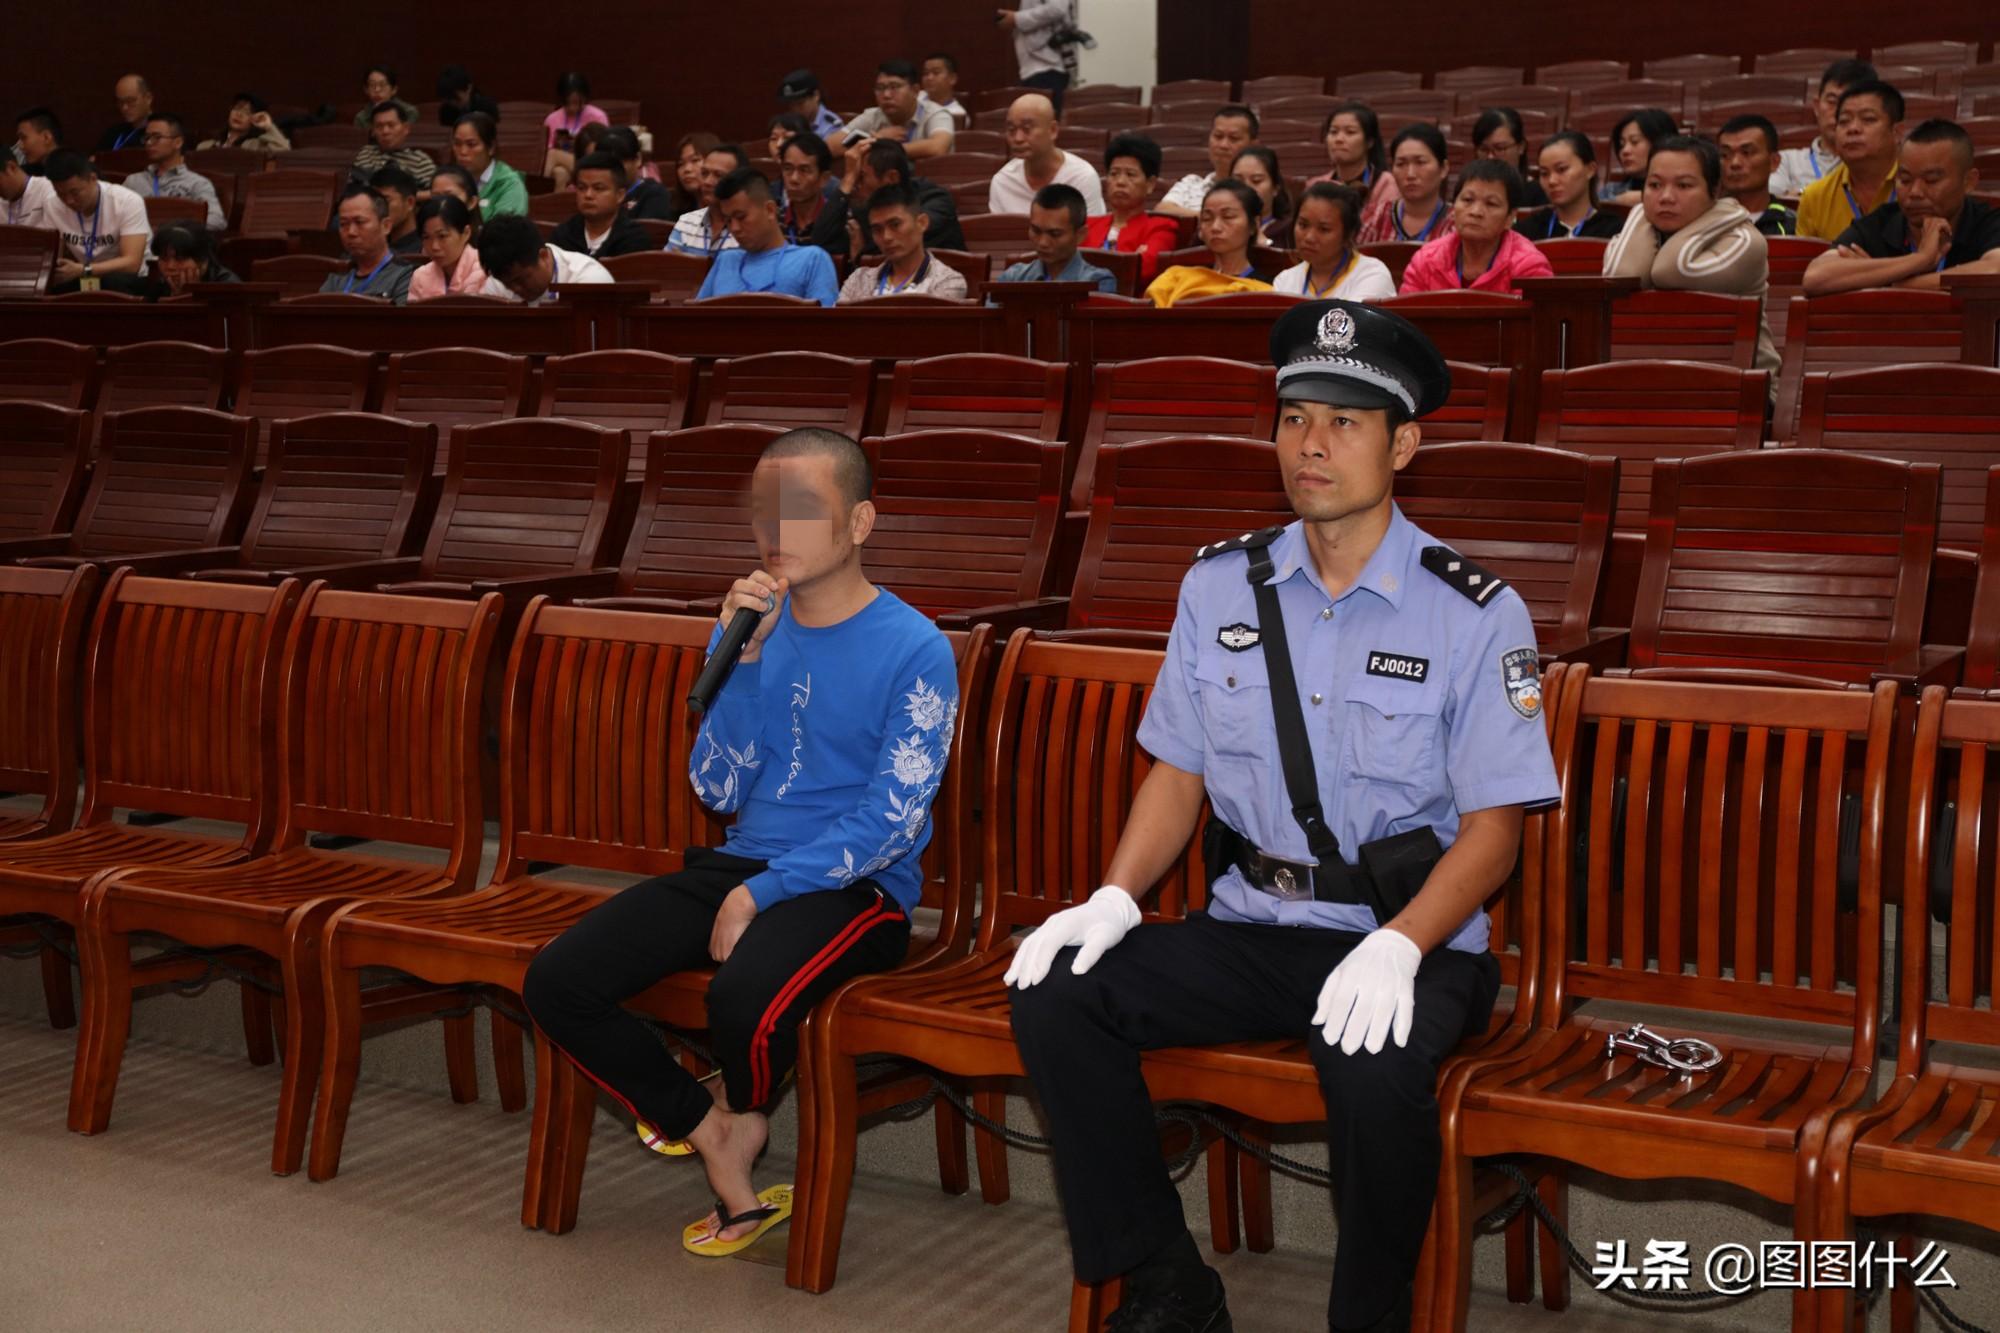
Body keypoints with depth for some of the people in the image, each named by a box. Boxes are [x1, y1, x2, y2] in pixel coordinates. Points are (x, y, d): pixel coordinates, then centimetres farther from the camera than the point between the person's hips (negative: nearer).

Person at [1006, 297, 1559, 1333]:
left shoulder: (1476, 615, -6)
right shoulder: (1220, 586, 8)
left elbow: (1493, 825, -7)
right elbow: (1178, 772, 11)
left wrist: (1397, 947, -24)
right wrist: (1114, 899, -7)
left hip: (1409, 944, -4)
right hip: (1248, 928, 5)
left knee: (1376, 1066, -37)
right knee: (1052, 995, -17)